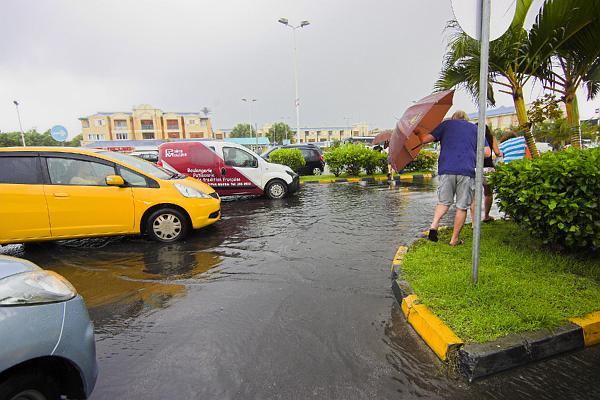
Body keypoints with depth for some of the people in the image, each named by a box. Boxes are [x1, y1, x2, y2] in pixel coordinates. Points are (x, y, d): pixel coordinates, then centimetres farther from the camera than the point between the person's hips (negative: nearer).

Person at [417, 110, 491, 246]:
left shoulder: (446, 124, 16)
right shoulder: (475, 128, 18)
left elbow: (424, 140, 7)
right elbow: (487, 152, 11)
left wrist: (418, 131, 26)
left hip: (446, 169, 1)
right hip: (467, 171, 0)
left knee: (444, 202, 14)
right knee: (462, 207, 8)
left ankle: (434, 225, -10)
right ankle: (454, 239, 13)